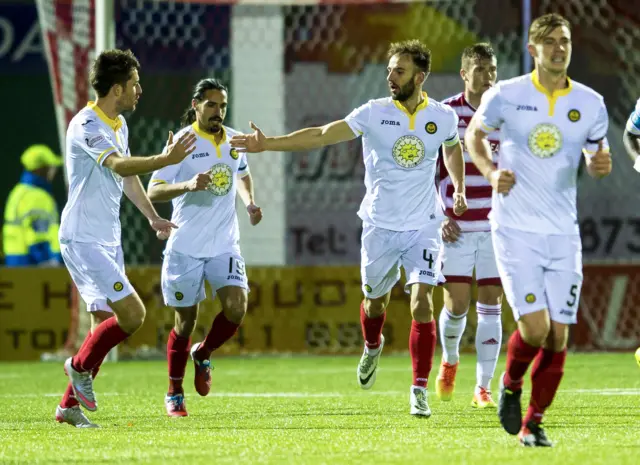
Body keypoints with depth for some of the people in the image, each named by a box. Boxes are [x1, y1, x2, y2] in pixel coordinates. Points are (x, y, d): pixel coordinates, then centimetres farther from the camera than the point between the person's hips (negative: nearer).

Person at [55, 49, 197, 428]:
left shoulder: (119, 125, 13)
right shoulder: (87, 126, -18)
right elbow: (120, 166, -34)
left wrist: (152, 216, 25)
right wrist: (167, 160, -47)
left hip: (108, 241, 10)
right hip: (84, 240, -10)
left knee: (106, 322, 8)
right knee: (132, 313, -16)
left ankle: (70, 405, 15)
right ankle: (81, 365, 6)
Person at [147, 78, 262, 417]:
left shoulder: (234, 140, 5)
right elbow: (153, 191, -14)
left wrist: (249, 202, 7)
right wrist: (188, 185, -31)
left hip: (224, 245, 4)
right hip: (186, 246, -4)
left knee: (236, 307, -15)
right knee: (186, 320, 3)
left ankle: (203, 355, 15)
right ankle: (174, 393, 20)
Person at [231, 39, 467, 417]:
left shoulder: (443, 117, -2)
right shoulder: (374, 114, -7)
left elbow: (453, 148, 22)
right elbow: (321, 136, -10)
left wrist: (459, 190, 9)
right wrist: (267, 144, -16)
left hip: (423, 227, -1)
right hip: (380, 226, 1)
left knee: (422, 304, -15)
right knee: (375, 300, 15)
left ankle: (420, 390, -11)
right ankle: (372, 347, 50)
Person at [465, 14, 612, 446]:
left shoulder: (590, 103, 2)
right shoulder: (505, 95, -4)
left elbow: (597, 153, 16)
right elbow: (475, 134, 14)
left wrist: (600, 164, -8)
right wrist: (491, 171, -5)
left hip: (564, 232, 3)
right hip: (515, 229, -3)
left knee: (558, 335, 0)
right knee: (535, 326, -15)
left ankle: (533, 421, 17)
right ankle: (511, 386, 16)